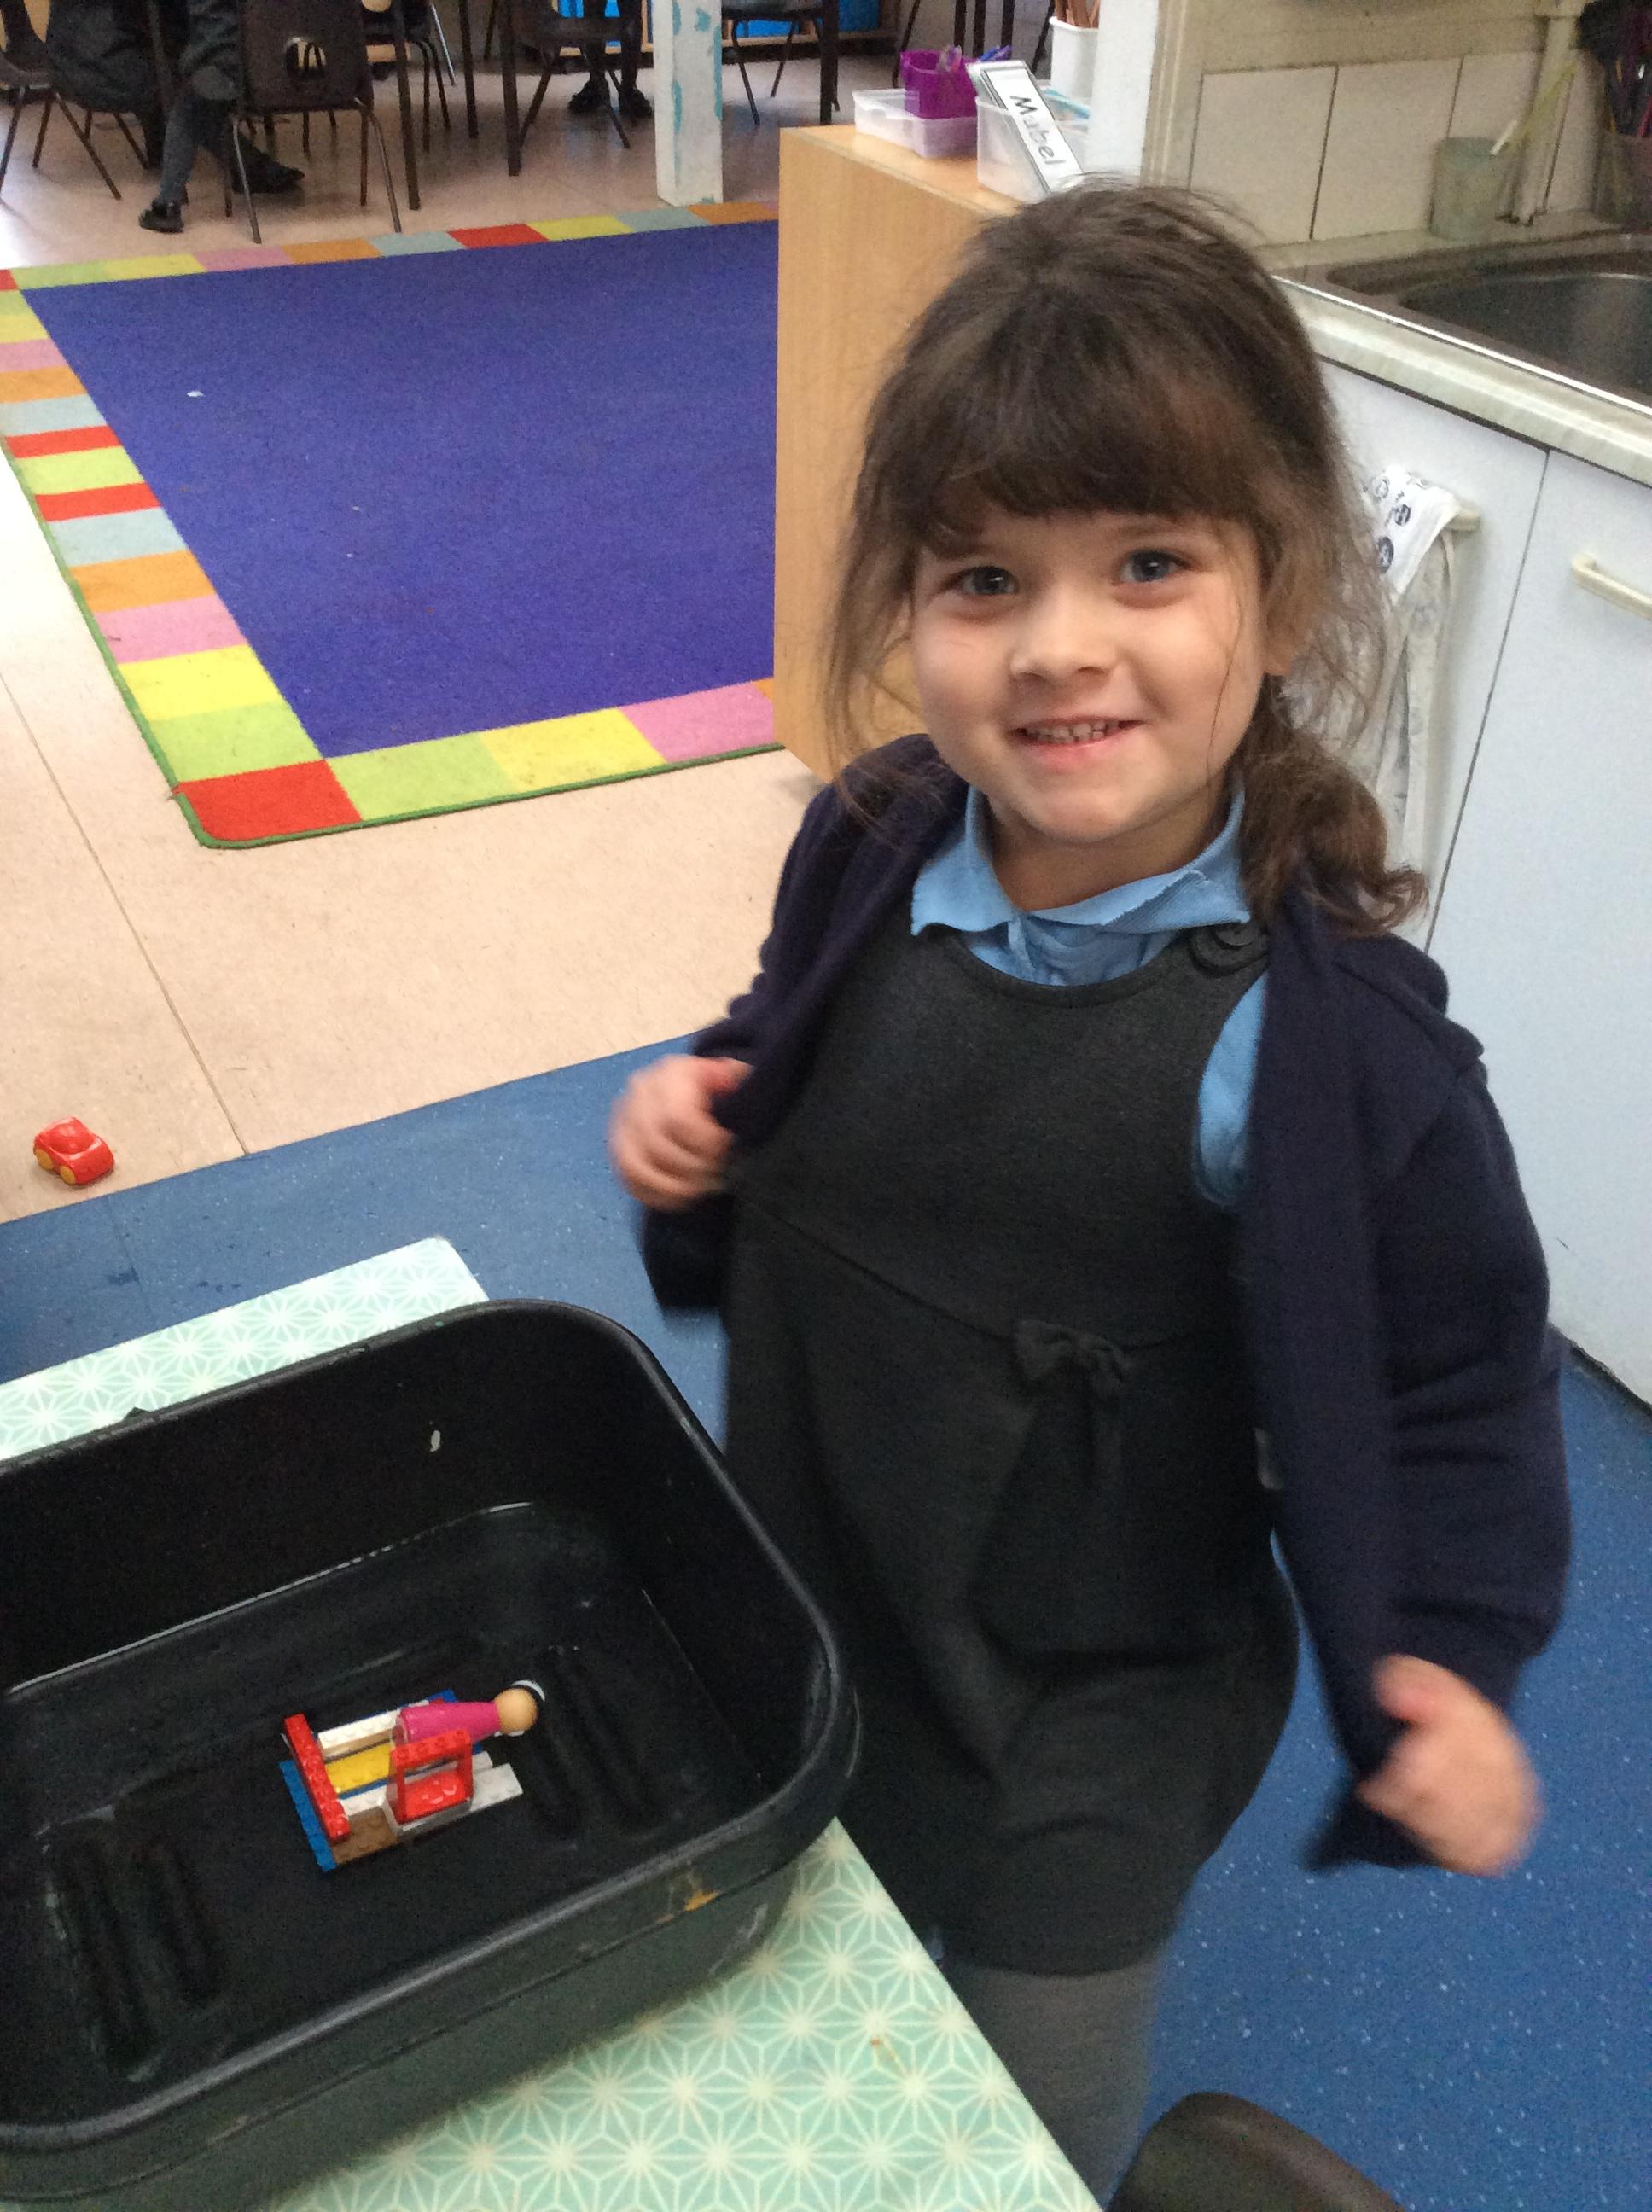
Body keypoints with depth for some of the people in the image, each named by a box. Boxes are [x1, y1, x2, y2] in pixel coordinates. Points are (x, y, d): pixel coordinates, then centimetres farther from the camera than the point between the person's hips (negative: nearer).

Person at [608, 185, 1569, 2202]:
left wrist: (1445, 1653, -26)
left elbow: (1451, 1375, -14)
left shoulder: (1322, 1033, -28)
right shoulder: (871, 853, -14)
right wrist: (699, 1111, -13)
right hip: (809, 1598, 5)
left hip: (1087, 1730, -4)